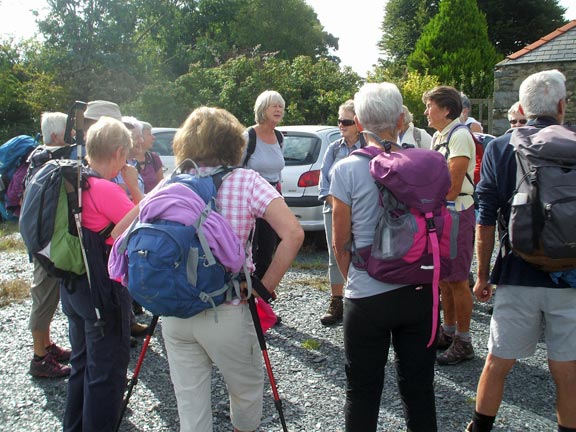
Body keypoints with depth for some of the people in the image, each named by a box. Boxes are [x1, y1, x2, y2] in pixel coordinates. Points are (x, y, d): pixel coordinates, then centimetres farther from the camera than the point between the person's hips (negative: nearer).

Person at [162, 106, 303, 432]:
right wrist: (265, 288, -9)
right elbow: (293, 234, -17)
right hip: (227, 312, -3)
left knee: (190, 402, 15)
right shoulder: (247, 180, -6)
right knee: (247, 388, 22)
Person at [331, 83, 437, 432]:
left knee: (363, 391, 13)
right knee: (419, 387, 17)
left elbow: (341, 242, -4)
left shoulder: (347, 170, -11)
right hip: (420, 293, 3)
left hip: (367, 296, -3)